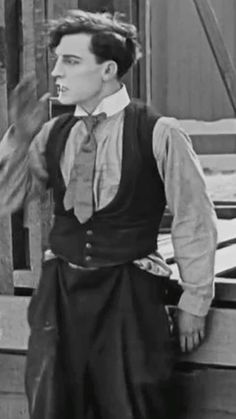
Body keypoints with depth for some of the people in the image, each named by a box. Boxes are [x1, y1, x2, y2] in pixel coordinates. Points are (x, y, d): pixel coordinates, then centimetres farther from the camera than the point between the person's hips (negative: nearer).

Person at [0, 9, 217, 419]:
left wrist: (194, 304, 3)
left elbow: (194, 222, -3)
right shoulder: (52, 134, 4)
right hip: (60, 291, 4)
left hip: (130, 294, -4)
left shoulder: (158, 133, -9)